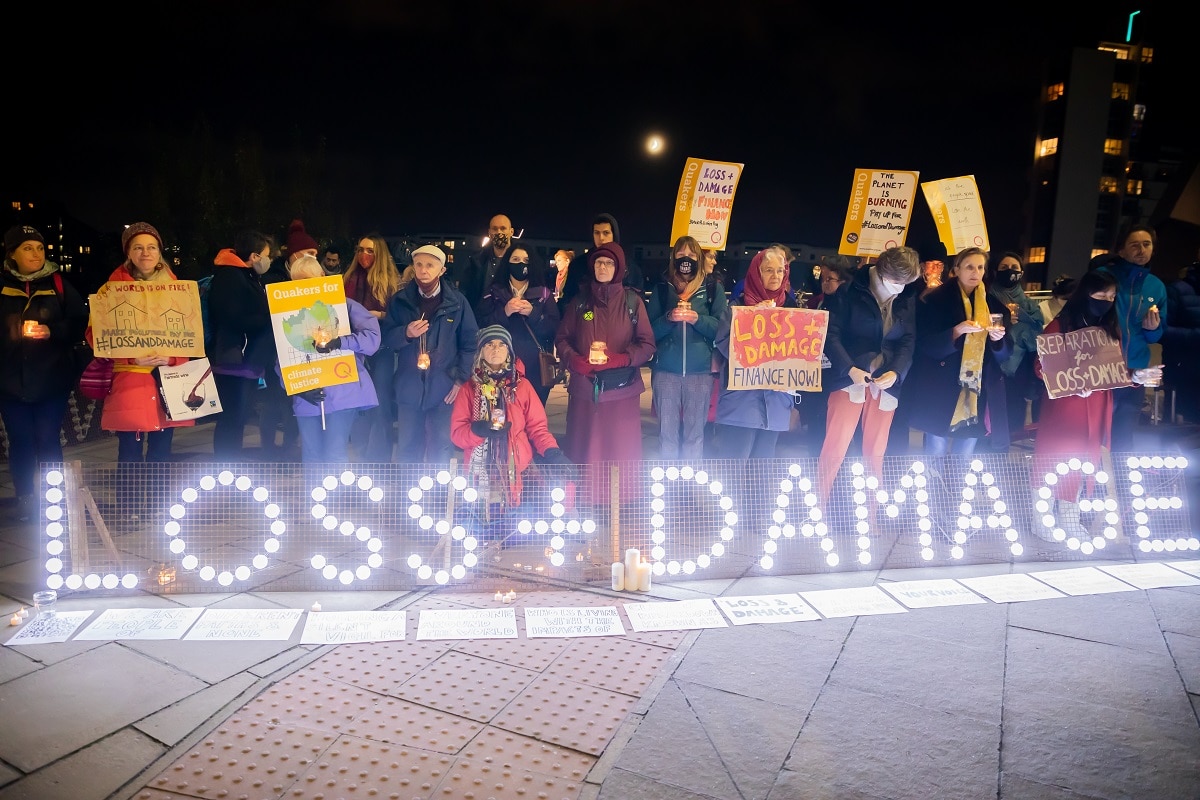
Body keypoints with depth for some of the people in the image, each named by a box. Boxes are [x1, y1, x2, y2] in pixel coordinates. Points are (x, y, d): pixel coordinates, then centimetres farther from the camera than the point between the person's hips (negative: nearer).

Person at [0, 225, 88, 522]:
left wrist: (53, 331, -16)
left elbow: (79, 322, -2)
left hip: (51, 378, -1)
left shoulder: (58, 284, 1)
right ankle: (25, 498, 19)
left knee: (48, 440, 3)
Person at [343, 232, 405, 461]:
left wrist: (380, 315, -18)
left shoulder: (392, 280, 0)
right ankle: (363, 454, 21)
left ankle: (379, 457, 5)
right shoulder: (350, 278, 10)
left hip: (382, 347, -3)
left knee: (380, 400, -3)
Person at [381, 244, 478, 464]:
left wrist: (461, 379, -7)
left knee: (441, 448, 7)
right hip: (409, 386, 2)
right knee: (407, 447, 9)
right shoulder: (400, 300, 3)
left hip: (444, 386, -1)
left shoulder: (457, 302, -1)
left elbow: (469, 343, 0)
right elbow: (387, 337, 2)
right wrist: (406, 333, -19)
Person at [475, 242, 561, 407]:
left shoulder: (544, 294, 10)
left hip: (535, 369, 1)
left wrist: (533, 313, -14)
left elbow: (554, 329, 0)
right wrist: (504, 312, -15)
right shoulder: (493, 293, 9)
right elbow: (481, 326, -1)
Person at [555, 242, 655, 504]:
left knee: (621, 450, -1)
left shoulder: (633, 301, 4)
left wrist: (616, 360, -15)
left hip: (622, 388, -1)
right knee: (585, 451, 1)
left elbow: (647, 344, 1)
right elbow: (562, 340, 11)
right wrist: (579, 361, -10)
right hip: (584, 387, 1)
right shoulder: (580, 301, 10)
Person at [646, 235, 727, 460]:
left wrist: (697, 319, -14)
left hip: (700, 371, 0)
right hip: (666, 371, 1)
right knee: (667, 433, 4)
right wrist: (669, 318, -13)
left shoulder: (713, 290, 8)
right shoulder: (661, 290, 10)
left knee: (694, 433, 5)